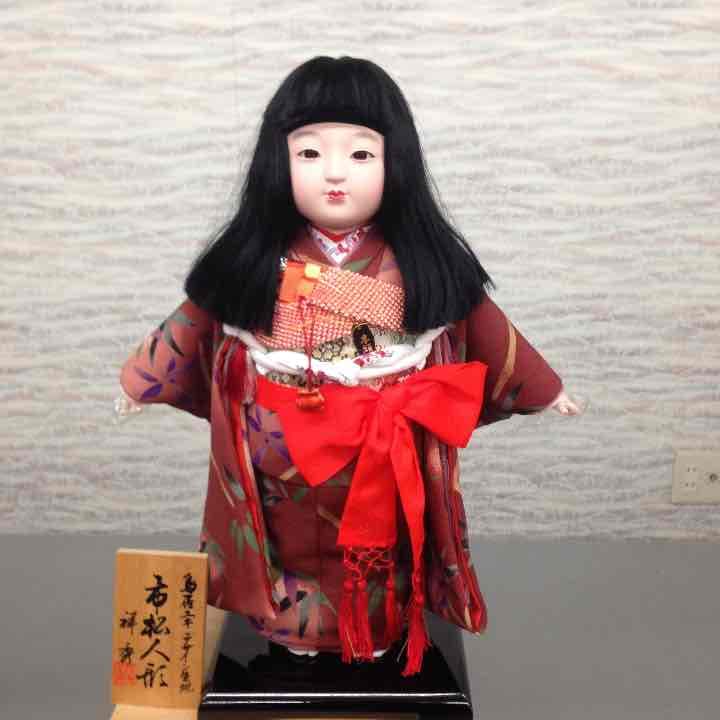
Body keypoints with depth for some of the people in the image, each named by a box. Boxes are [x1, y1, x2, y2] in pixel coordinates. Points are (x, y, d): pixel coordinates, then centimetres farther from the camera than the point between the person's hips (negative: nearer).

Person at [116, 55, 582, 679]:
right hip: (281, 462, 1)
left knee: (380, 556, 17)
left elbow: (487, 331, 3)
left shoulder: (423, 265, -9)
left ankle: (379, 632, 43)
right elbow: (191, 325, 6)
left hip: (387, 463, 0)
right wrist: (138, 383, 13)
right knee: (293, 549, 17)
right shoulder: (255, 265, -8)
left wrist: (543, 390, 11)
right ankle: (292, 626, 44)